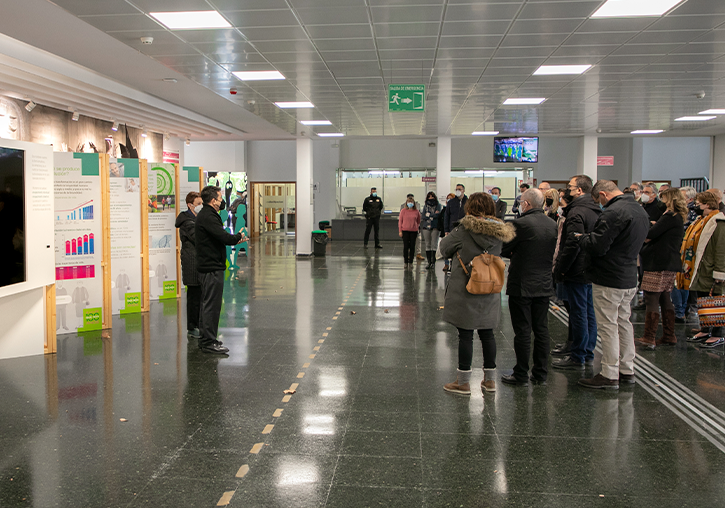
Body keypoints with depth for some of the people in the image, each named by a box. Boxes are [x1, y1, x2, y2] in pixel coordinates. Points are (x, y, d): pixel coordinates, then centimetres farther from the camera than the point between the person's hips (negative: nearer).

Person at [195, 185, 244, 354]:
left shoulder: (206, 215, 16)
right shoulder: (208, 217, -18)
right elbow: (225, 238, -24)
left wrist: (235, 239, 12)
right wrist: (238, 237, -6)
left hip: (207, 266, 11)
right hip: (212, 267, -11)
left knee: (207, 304, 17)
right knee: (212, 304, -7)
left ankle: (205, 339, 26)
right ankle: (209, 342, -2)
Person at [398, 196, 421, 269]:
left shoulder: (416, 212, 3)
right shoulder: (403, 211, 0)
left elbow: (418, 222, 16)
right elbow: (400, 221, 2)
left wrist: (417, 227, 3)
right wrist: (400, 231, -3)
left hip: (413, 231, 1)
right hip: (405, 231, -1)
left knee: (412, 247, 4)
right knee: (405, 246, -1)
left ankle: (410, 262, 12)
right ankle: (406, 262, 8)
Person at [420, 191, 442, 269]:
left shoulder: (438, 205, 7)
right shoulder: (425, 206, 15)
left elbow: (438, 215, -7)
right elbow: (423, 216, 4)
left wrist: (428, 215, -5)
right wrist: (433, 214, -4)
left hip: (435, 227, -3)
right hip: (426, 227, 3)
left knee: (434, 245, -6)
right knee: (427, 245, 2)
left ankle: (433, 262, -4)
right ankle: (429, 262, 5)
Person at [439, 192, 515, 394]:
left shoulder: (464, 229, -13)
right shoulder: (499, 231, 1)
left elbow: (445, 248, -2)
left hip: (465, 291, -5)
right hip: (489, 293, 5)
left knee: (465, 334, 2)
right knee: (487, 334, 14)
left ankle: (463, 382, 10)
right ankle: (490, 380, 23)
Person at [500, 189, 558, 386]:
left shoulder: (521, 224, -16)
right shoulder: (553, 224, 4)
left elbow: (503, 249, -8)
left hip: (522, 286, -6)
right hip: (545, 285, 6)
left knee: (522, 331, 1)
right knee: (541, 330, 11)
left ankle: (521, 374, 9)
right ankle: (540, 373, 19)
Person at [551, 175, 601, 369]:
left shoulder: (577, 213, -18)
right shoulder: (596, 211, 13)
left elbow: (572, 244, -24)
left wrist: (560, 268, -17)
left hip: (577, 272, -10)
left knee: (578, 313, -4)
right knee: (588, 312, 15)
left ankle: (577, 357, 3)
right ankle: (587, 352, 25)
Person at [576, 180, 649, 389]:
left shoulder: (613, 212, -21)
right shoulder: (640, 210, 12)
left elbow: (597, 246, -25)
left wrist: (581, 238, -4)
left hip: (609, 281, -10)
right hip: (629, 278, 10)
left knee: (608, 326, -2)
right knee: (623, 322, 17)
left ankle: (609, 376, 4)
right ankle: (627, 370, 26)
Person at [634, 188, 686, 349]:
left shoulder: (669, 218, -15)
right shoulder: (678, 219, 17)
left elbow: (648, 237, -19)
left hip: (658, 264, -10)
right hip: (671, 264, 10)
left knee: (652, 300, -7)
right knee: (665, 299, 14)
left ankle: (649, 339, -5)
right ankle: (669, 337, 19)